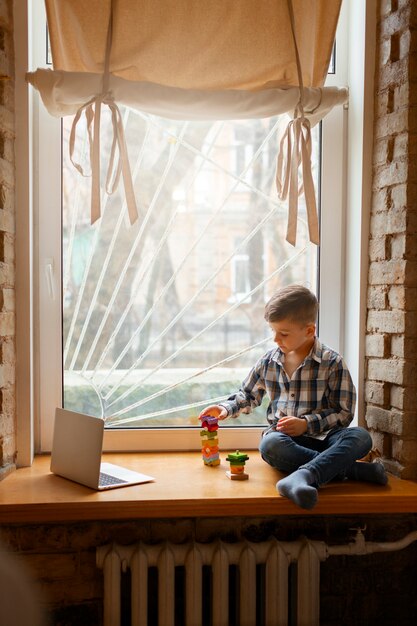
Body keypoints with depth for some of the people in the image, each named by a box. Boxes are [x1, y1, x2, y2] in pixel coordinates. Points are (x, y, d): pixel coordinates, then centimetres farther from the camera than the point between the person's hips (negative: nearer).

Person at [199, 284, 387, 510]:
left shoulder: (332, 363, -3)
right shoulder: (269, 361, 9)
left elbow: (344, 413, -2)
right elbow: (249, 395, 24)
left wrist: (307, 424, -15)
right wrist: (226, 408, 5)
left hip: (321, 436, -1)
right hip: (283, 437, 2)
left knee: (360, 436, -32)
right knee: (269, 444, -36)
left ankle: (302, 476, -52)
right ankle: (352, 469, -32)